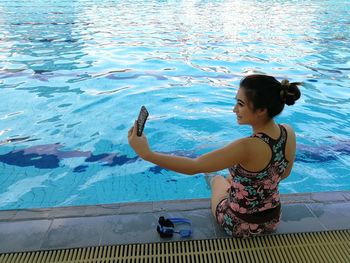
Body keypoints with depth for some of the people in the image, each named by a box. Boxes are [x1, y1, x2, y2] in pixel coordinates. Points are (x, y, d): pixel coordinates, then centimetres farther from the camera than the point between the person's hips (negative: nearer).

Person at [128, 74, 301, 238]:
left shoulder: (248, 147, -37)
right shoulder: (289, 132, -15)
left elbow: (192, 167, -34)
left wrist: (146, 153, -31)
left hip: (240, 225, -5)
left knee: (218, 180, 27)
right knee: (232, 178, 33)